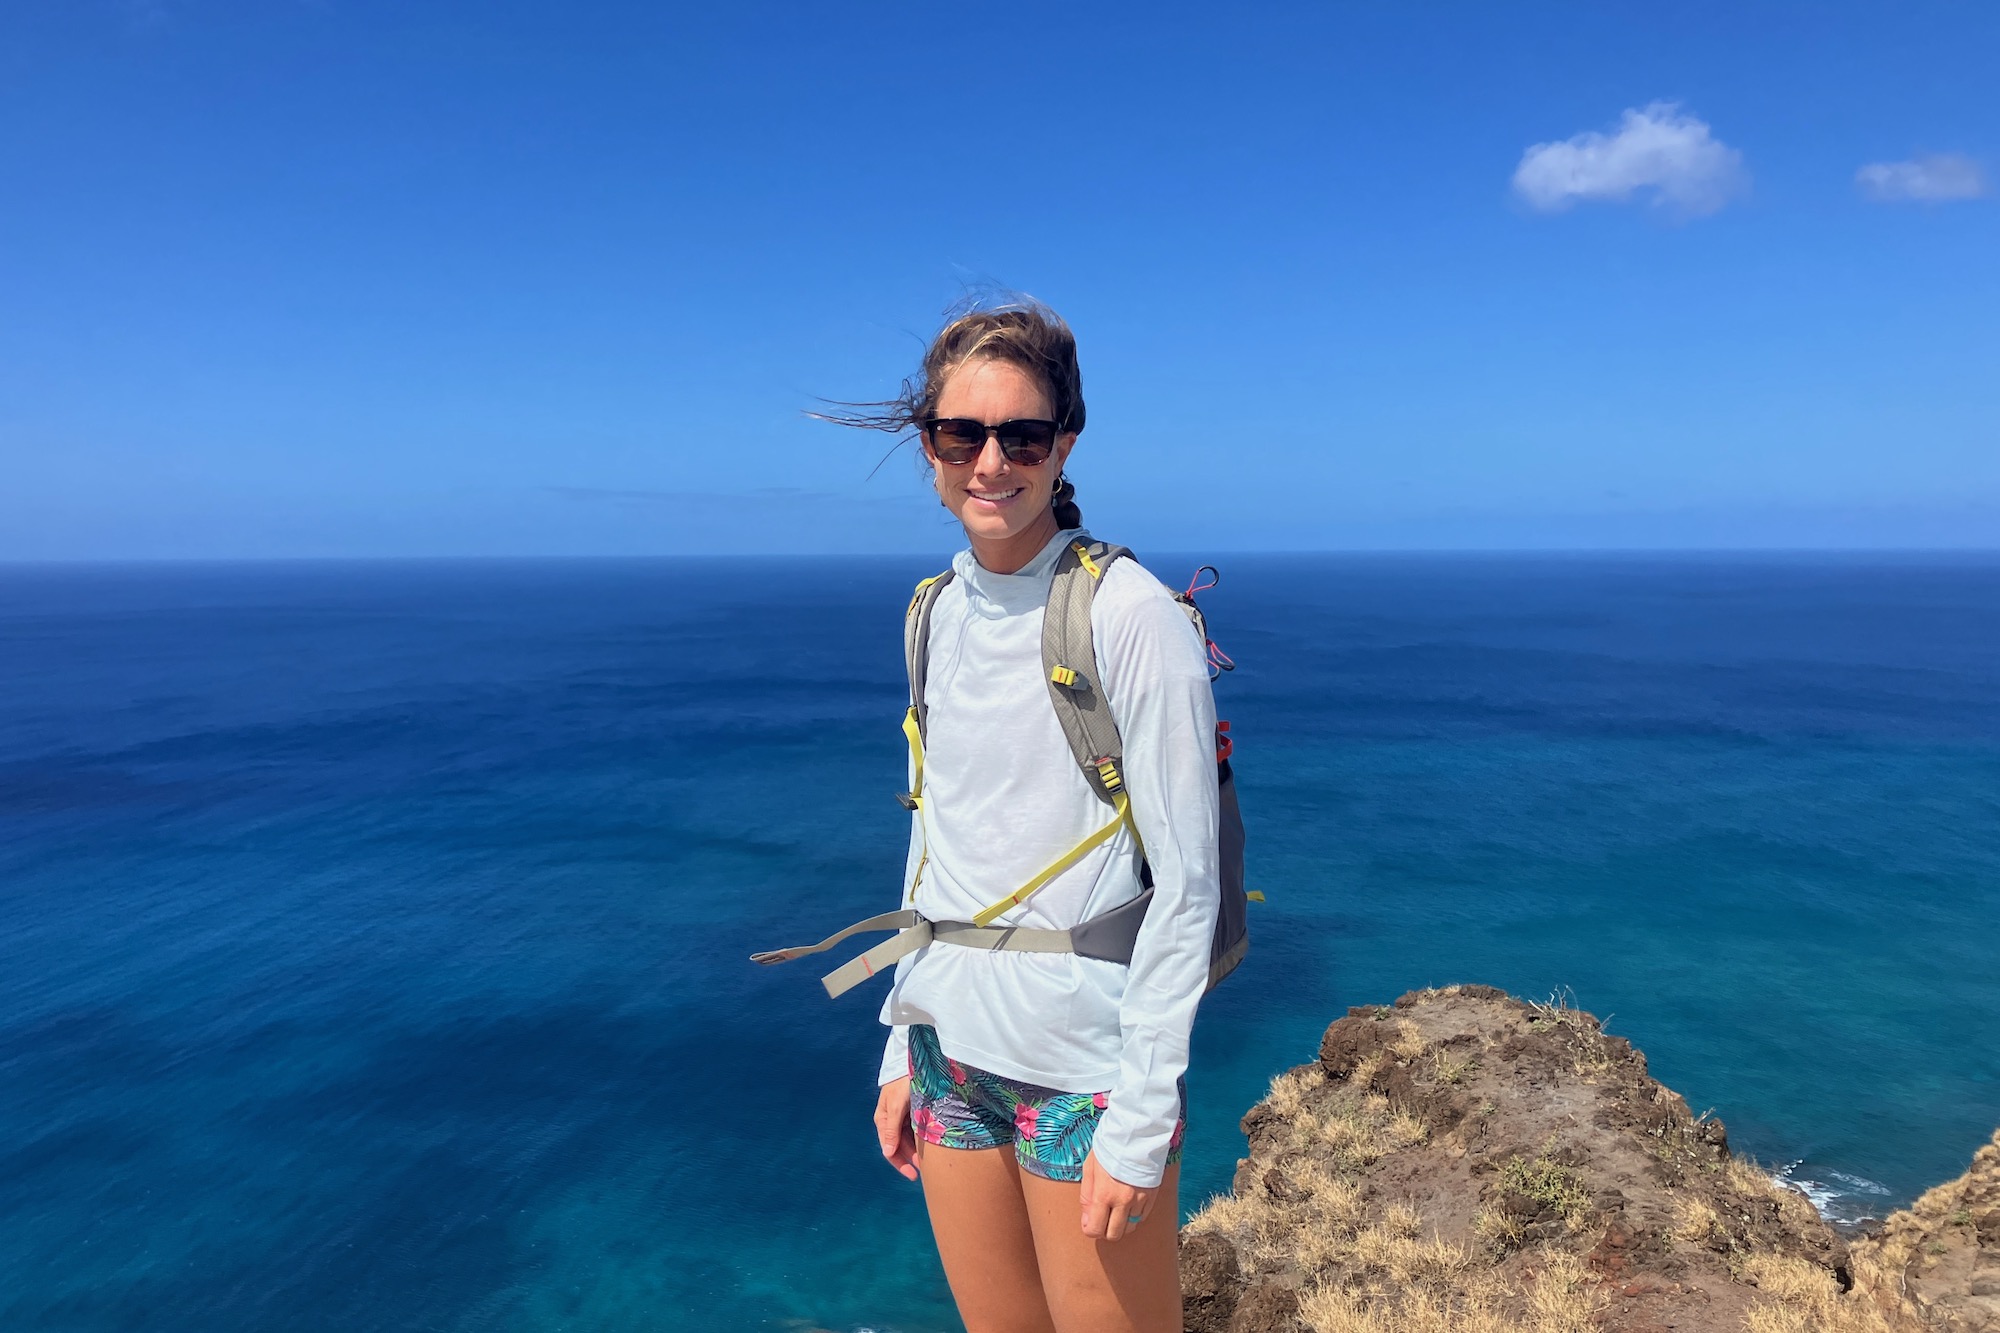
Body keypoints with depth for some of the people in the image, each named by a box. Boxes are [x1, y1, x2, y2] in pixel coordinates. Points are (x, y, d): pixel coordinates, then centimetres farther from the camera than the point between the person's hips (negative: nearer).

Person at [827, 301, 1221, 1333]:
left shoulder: (1130, 617, -15)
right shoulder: (940, 613, 4)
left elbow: (1184, 883, -14)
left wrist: (1141, 1118, -14)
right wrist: (904, 1046, 12)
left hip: (1085, 1067, -5)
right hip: (952, 1052, 6)